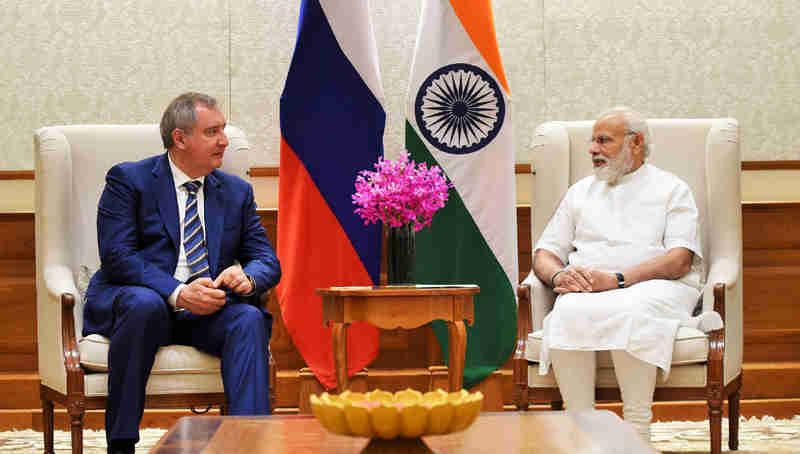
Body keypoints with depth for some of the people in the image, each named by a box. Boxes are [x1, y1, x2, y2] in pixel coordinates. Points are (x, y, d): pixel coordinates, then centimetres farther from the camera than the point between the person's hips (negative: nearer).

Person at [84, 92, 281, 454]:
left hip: (207, 311, 3)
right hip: (132, 300, -3)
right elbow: (117, 257, -10)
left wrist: (247, 278, -15)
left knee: (249, 318, -27)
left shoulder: (237, 191, 16)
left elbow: (267, 260, 11)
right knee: (144, 304, -37)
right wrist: (177, 293, -24)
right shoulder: (128, 179, 2)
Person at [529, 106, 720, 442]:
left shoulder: (670, 189, 14)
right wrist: (559, 276, -5)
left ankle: (637, 431, -35)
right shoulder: (580, 191, 28)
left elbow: (680, 260, -2)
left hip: (654, 286, -3)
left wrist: (616, 279, -15)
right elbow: (544, 253, 22)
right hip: (587, 289, 3)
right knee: (569, 313, -34)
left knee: (630, 312, -39)